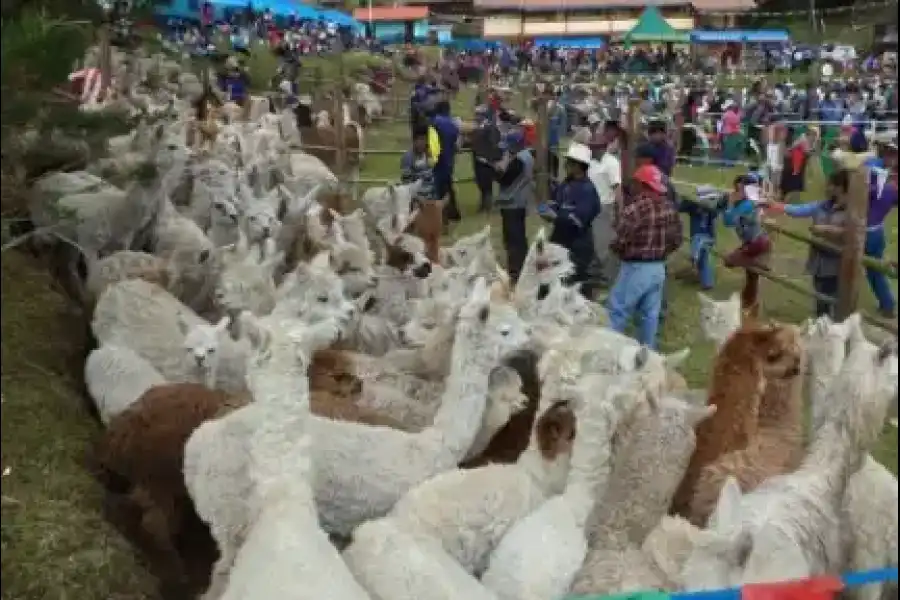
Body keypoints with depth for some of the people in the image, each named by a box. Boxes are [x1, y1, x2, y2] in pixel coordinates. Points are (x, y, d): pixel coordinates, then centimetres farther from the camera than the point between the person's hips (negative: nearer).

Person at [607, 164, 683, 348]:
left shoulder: (634, 208, -20)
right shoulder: (669, 208, 4)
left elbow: (620, 241, -19)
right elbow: (676, 240, 11)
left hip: (635, 268, -7)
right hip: (659, 268, 7)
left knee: (616, 313, 3)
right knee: (650, 314, 14)